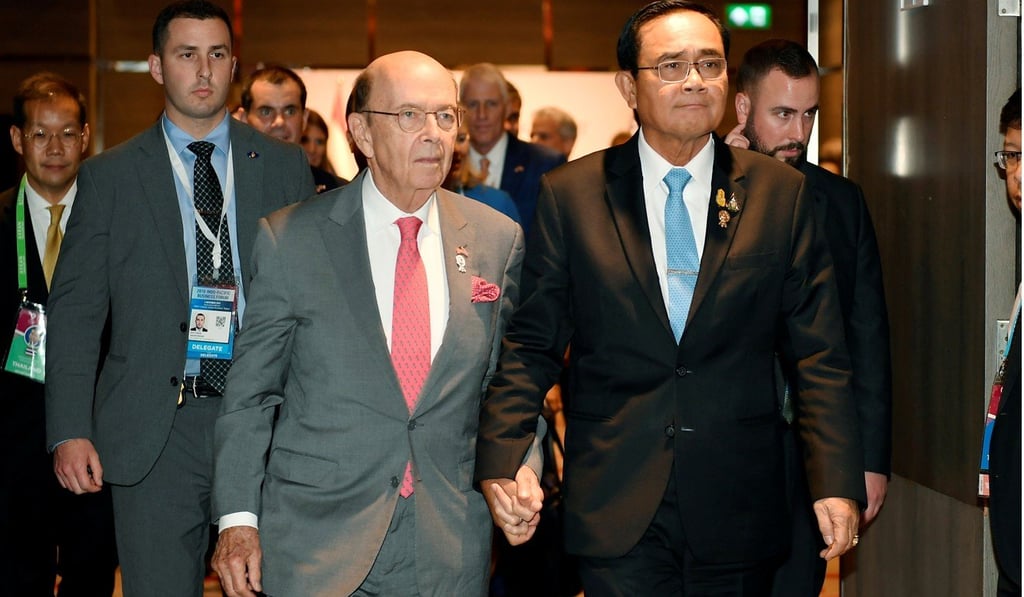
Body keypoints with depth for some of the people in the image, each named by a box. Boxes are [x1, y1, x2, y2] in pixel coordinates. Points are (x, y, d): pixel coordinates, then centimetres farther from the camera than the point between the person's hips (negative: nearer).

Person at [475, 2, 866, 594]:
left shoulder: (782, 193, 3)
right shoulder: (570, 195, 2)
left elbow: (819, 356, 2)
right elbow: (531, 346, 3)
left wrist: (839, 483, -5)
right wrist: (502, 462, -8)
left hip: (738, 512, 1)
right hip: (616, 509, -1)